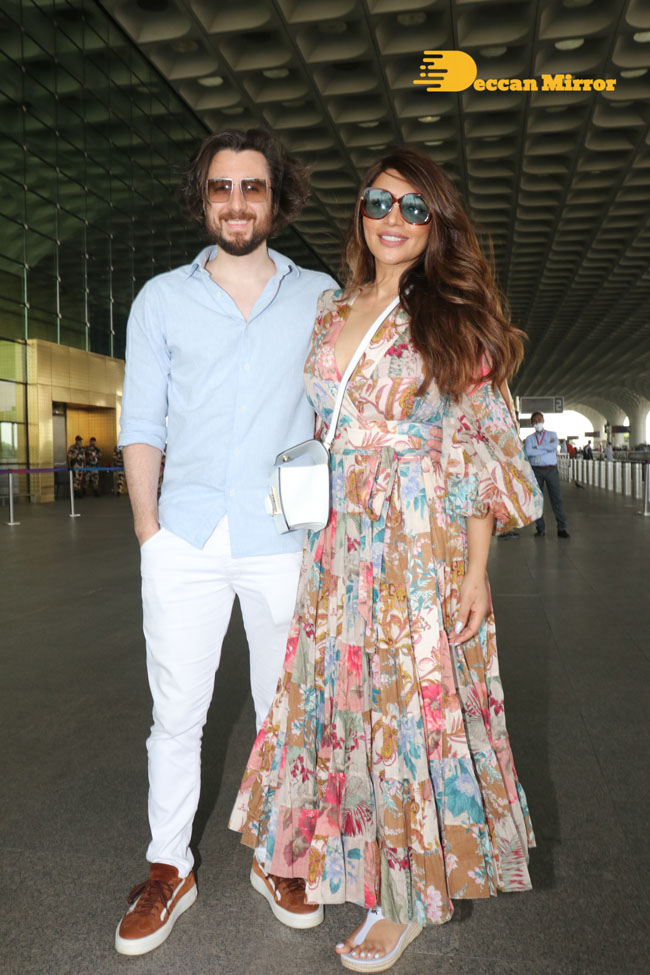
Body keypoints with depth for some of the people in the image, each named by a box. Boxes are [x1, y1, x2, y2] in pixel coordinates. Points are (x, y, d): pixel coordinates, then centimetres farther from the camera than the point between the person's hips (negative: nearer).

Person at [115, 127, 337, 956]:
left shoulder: (319, 297, 9)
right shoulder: (161, 298, 9)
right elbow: (142, 420, 6)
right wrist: (147, 526, -2)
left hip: (285, 539, 0)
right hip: (185, 538, 0)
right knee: (176, 713, 7)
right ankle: (168, 873, 27)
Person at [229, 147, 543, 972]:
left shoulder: (454, 319, -1)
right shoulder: (328, 311, 12)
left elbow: (481, 453, -5)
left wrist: (477, 571, -10)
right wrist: (315, 530, 9)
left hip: (427, 545, -4)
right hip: (341, 545, 5)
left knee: (417, 703, 4)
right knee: (343, 694, 12)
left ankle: (410, 896, 26)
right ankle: (354, 859, 37)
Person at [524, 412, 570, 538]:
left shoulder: (552, 434, 11)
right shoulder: (529, 438, 10)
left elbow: (554, 446, -11)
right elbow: (528, 452, -11)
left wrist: (537, 448, -8)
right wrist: (546, 449, -9)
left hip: (551, 470, -1)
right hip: (536, 470, 1)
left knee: (557, 498, -4)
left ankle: (561, 529, -1)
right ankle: (540, 529, 9)